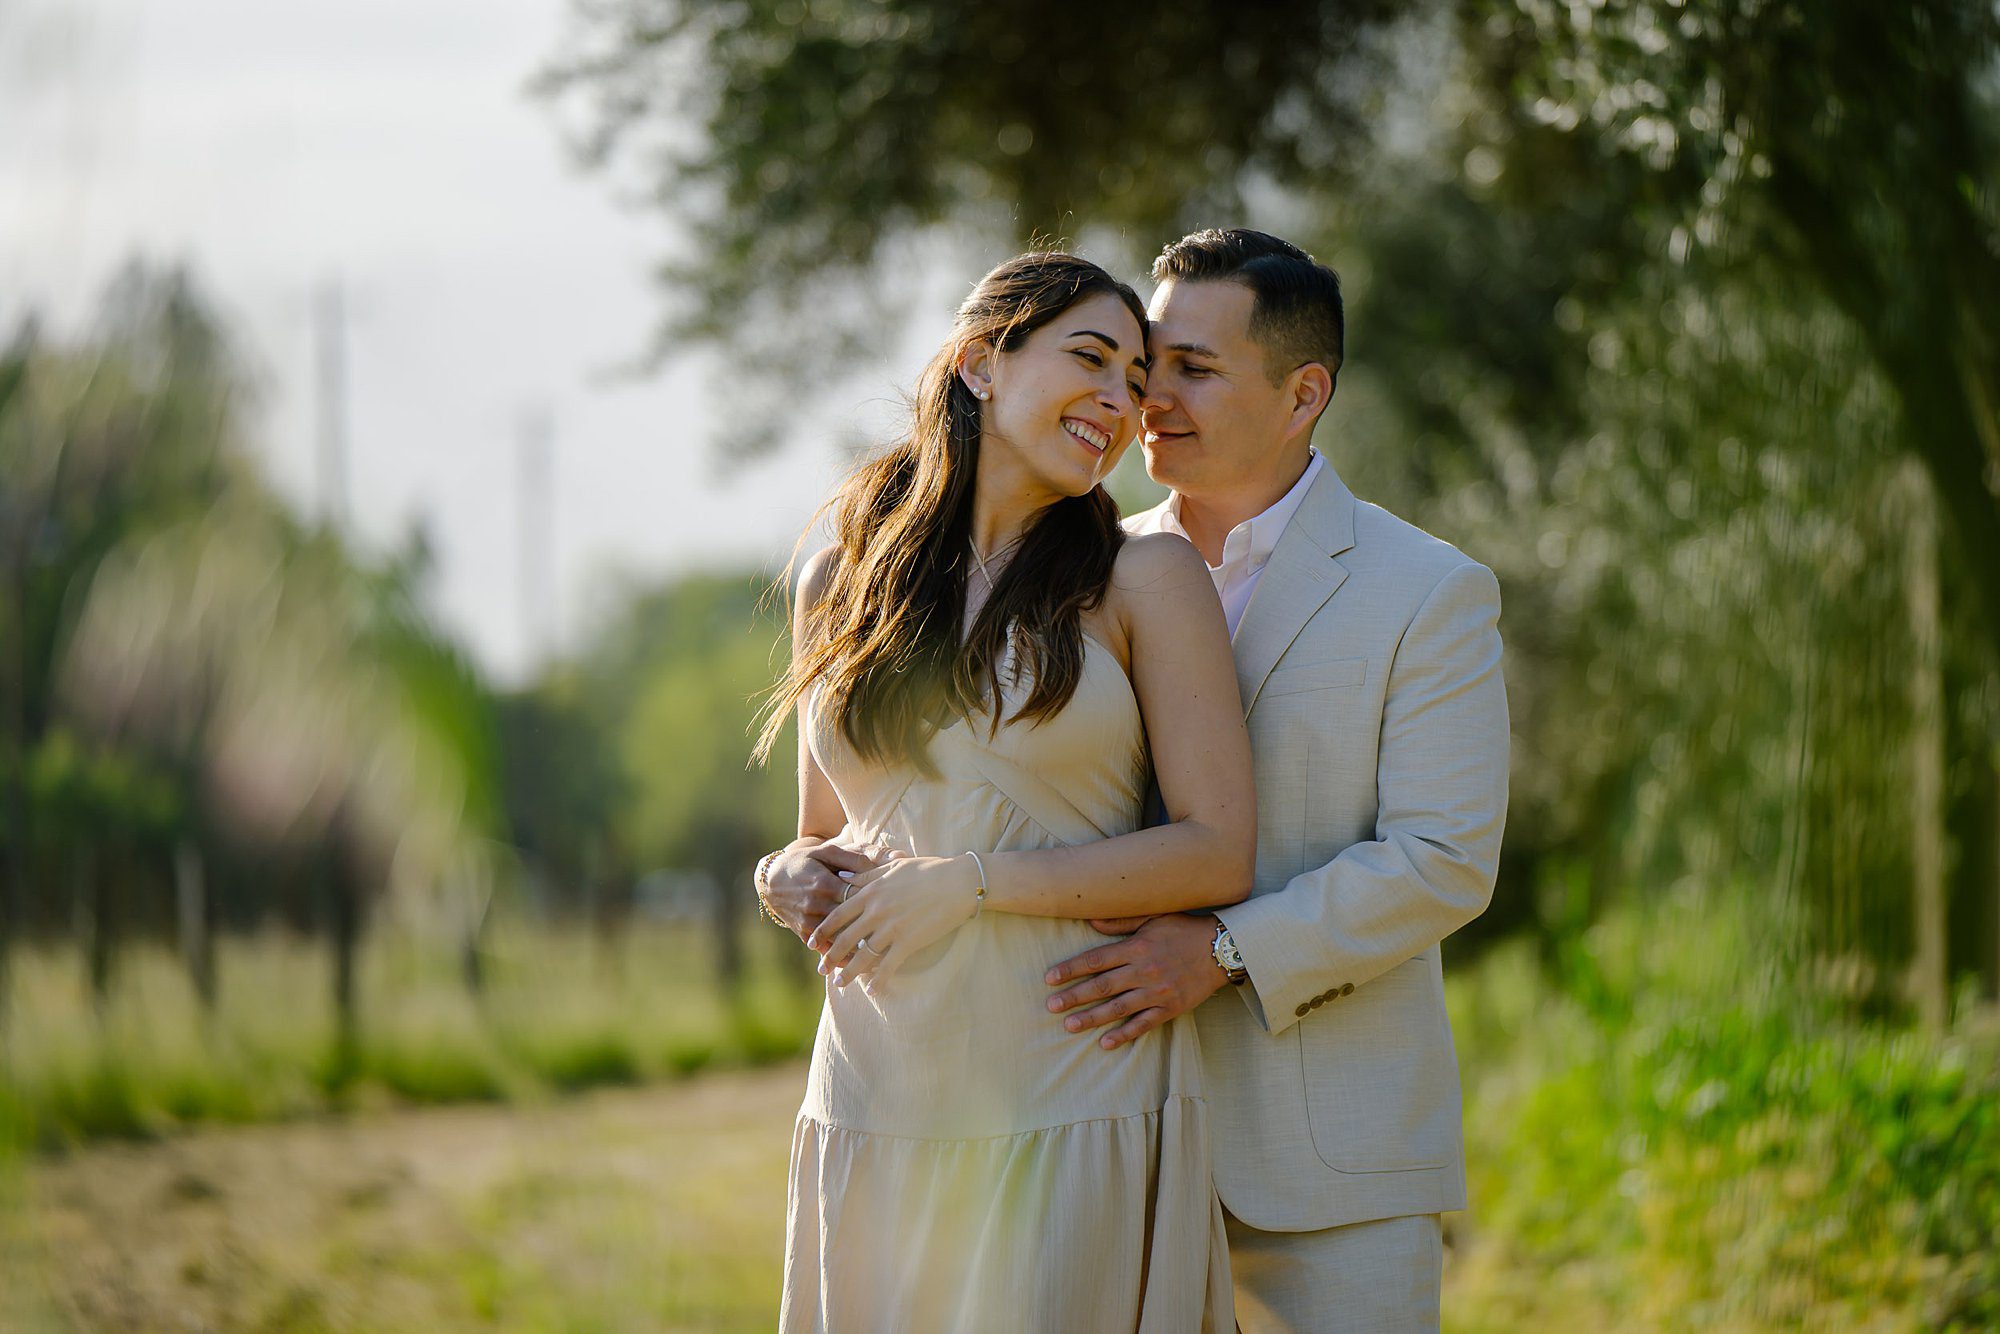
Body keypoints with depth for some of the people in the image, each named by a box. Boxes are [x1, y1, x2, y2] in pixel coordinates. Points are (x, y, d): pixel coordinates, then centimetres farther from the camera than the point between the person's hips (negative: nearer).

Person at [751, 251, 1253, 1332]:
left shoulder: (1146, 580, 0)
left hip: (1080, 1108, -3)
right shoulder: (839, 584, 11)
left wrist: (974, 882, -13)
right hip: (878, 1109, 3)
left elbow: (1219, 852, -6)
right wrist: (791, 880, -3)